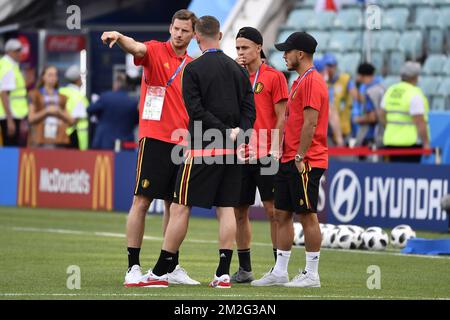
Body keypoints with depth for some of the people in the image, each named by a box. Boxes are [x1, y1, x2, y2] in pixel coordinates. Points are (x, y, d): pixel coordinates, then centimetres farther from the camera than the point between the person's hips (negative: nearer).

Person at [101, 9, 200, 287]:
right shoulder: (156, 51, -3)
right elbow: (136, 48, -25)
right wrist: (119, 37, -46)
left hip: (182, 143, 6)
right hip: (155, 139, -6)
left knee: (175, 205, 11)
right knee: (142, 201, -7)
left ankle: (172, 267, 19)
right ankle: (133, 267, -5)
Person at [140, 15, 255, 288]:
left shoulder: (193, 69, -6)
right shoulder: (238, 69, 10)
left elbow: (197, 111, -13)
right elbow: (250, 109, 6)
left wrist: (228, 133, -11)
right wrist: (239, 136, -3)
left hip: (202, 149, -5)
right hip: (231, 152, 5)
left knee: (180, 207, -1)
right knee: (227, 208, 6)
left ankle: (160, 272, 1)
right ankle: (224, 273, 1)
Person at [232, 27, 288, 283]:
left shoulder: (274, 77, -1)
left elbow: (281, 117, -4)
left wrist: (275, 150, -12)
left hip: (265, 156, -5)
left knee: (273, 209, -4)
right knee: (240, 211, 6)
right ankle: (244, 269, 13)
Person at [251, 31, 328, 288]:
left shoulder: (312, 81, -13)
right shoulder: (300, 81, 19)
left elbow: (310, 123, -19)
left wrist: (300, 157, -19)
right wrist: (285, 154, 17)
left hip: (306, 162, -10)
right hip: (290, 160, 10)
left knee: (308, 214, -6)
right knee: (282, 214, 9)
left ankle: (312, 274, -1)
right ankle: (279, 272, 13)